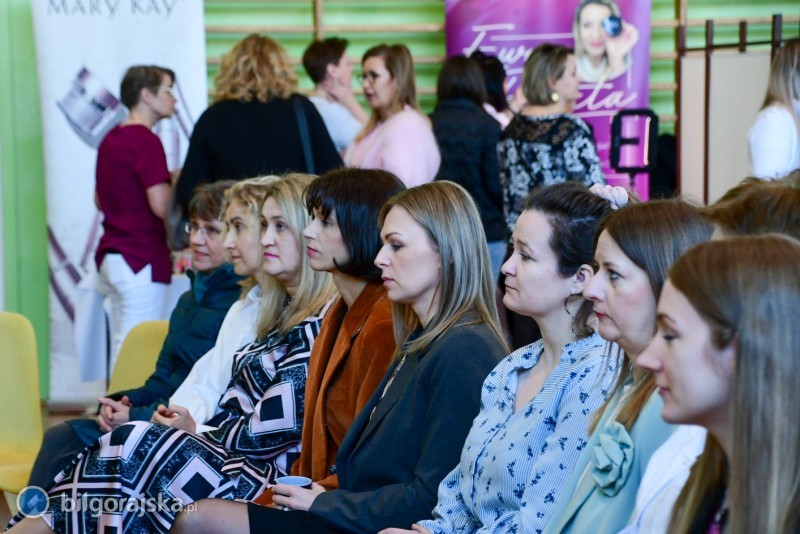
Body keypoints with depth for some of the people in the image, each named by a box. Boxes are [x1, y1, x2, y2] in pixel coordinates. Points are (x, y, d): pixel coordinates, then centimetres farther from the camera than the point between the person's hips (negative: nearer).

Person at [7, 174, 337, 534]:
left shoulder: (319, 324, -12)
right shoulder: (287, 314, 18)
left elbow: (273, 429, -16)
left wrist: (198, 433, -1)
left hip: (257, 483, -8)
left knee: (135, 445, -22)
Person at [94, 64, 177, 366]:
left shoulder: (111, 140, 14)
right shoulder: (146, 141, -13)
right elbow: (161, 205, -20)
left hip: (110, 258, 9)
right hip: (142, 259, -9)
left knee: (119, 349, 9)